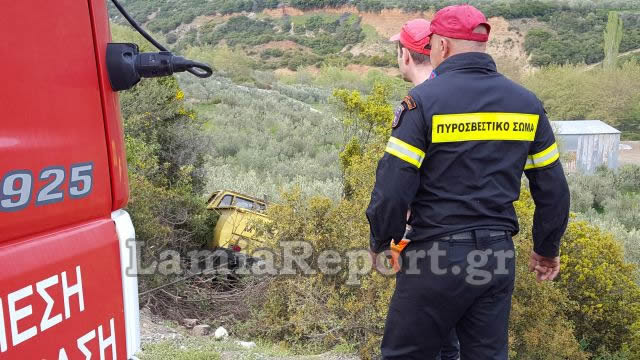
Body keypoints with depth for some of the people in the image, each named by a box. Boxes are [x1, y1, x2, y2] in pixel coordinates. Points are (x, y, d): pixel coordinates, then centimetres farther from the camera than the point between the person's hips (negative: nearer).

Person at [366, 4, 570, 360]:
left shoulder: (425, 99, -12)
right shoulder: (526, 103, 5)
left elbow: (393, 187, -15)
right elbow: (553, 190, 8)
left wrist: (381, 242, 1)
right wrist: (547, 249, 22)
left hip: (436, 256, -5)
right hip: (498, 257, 6)